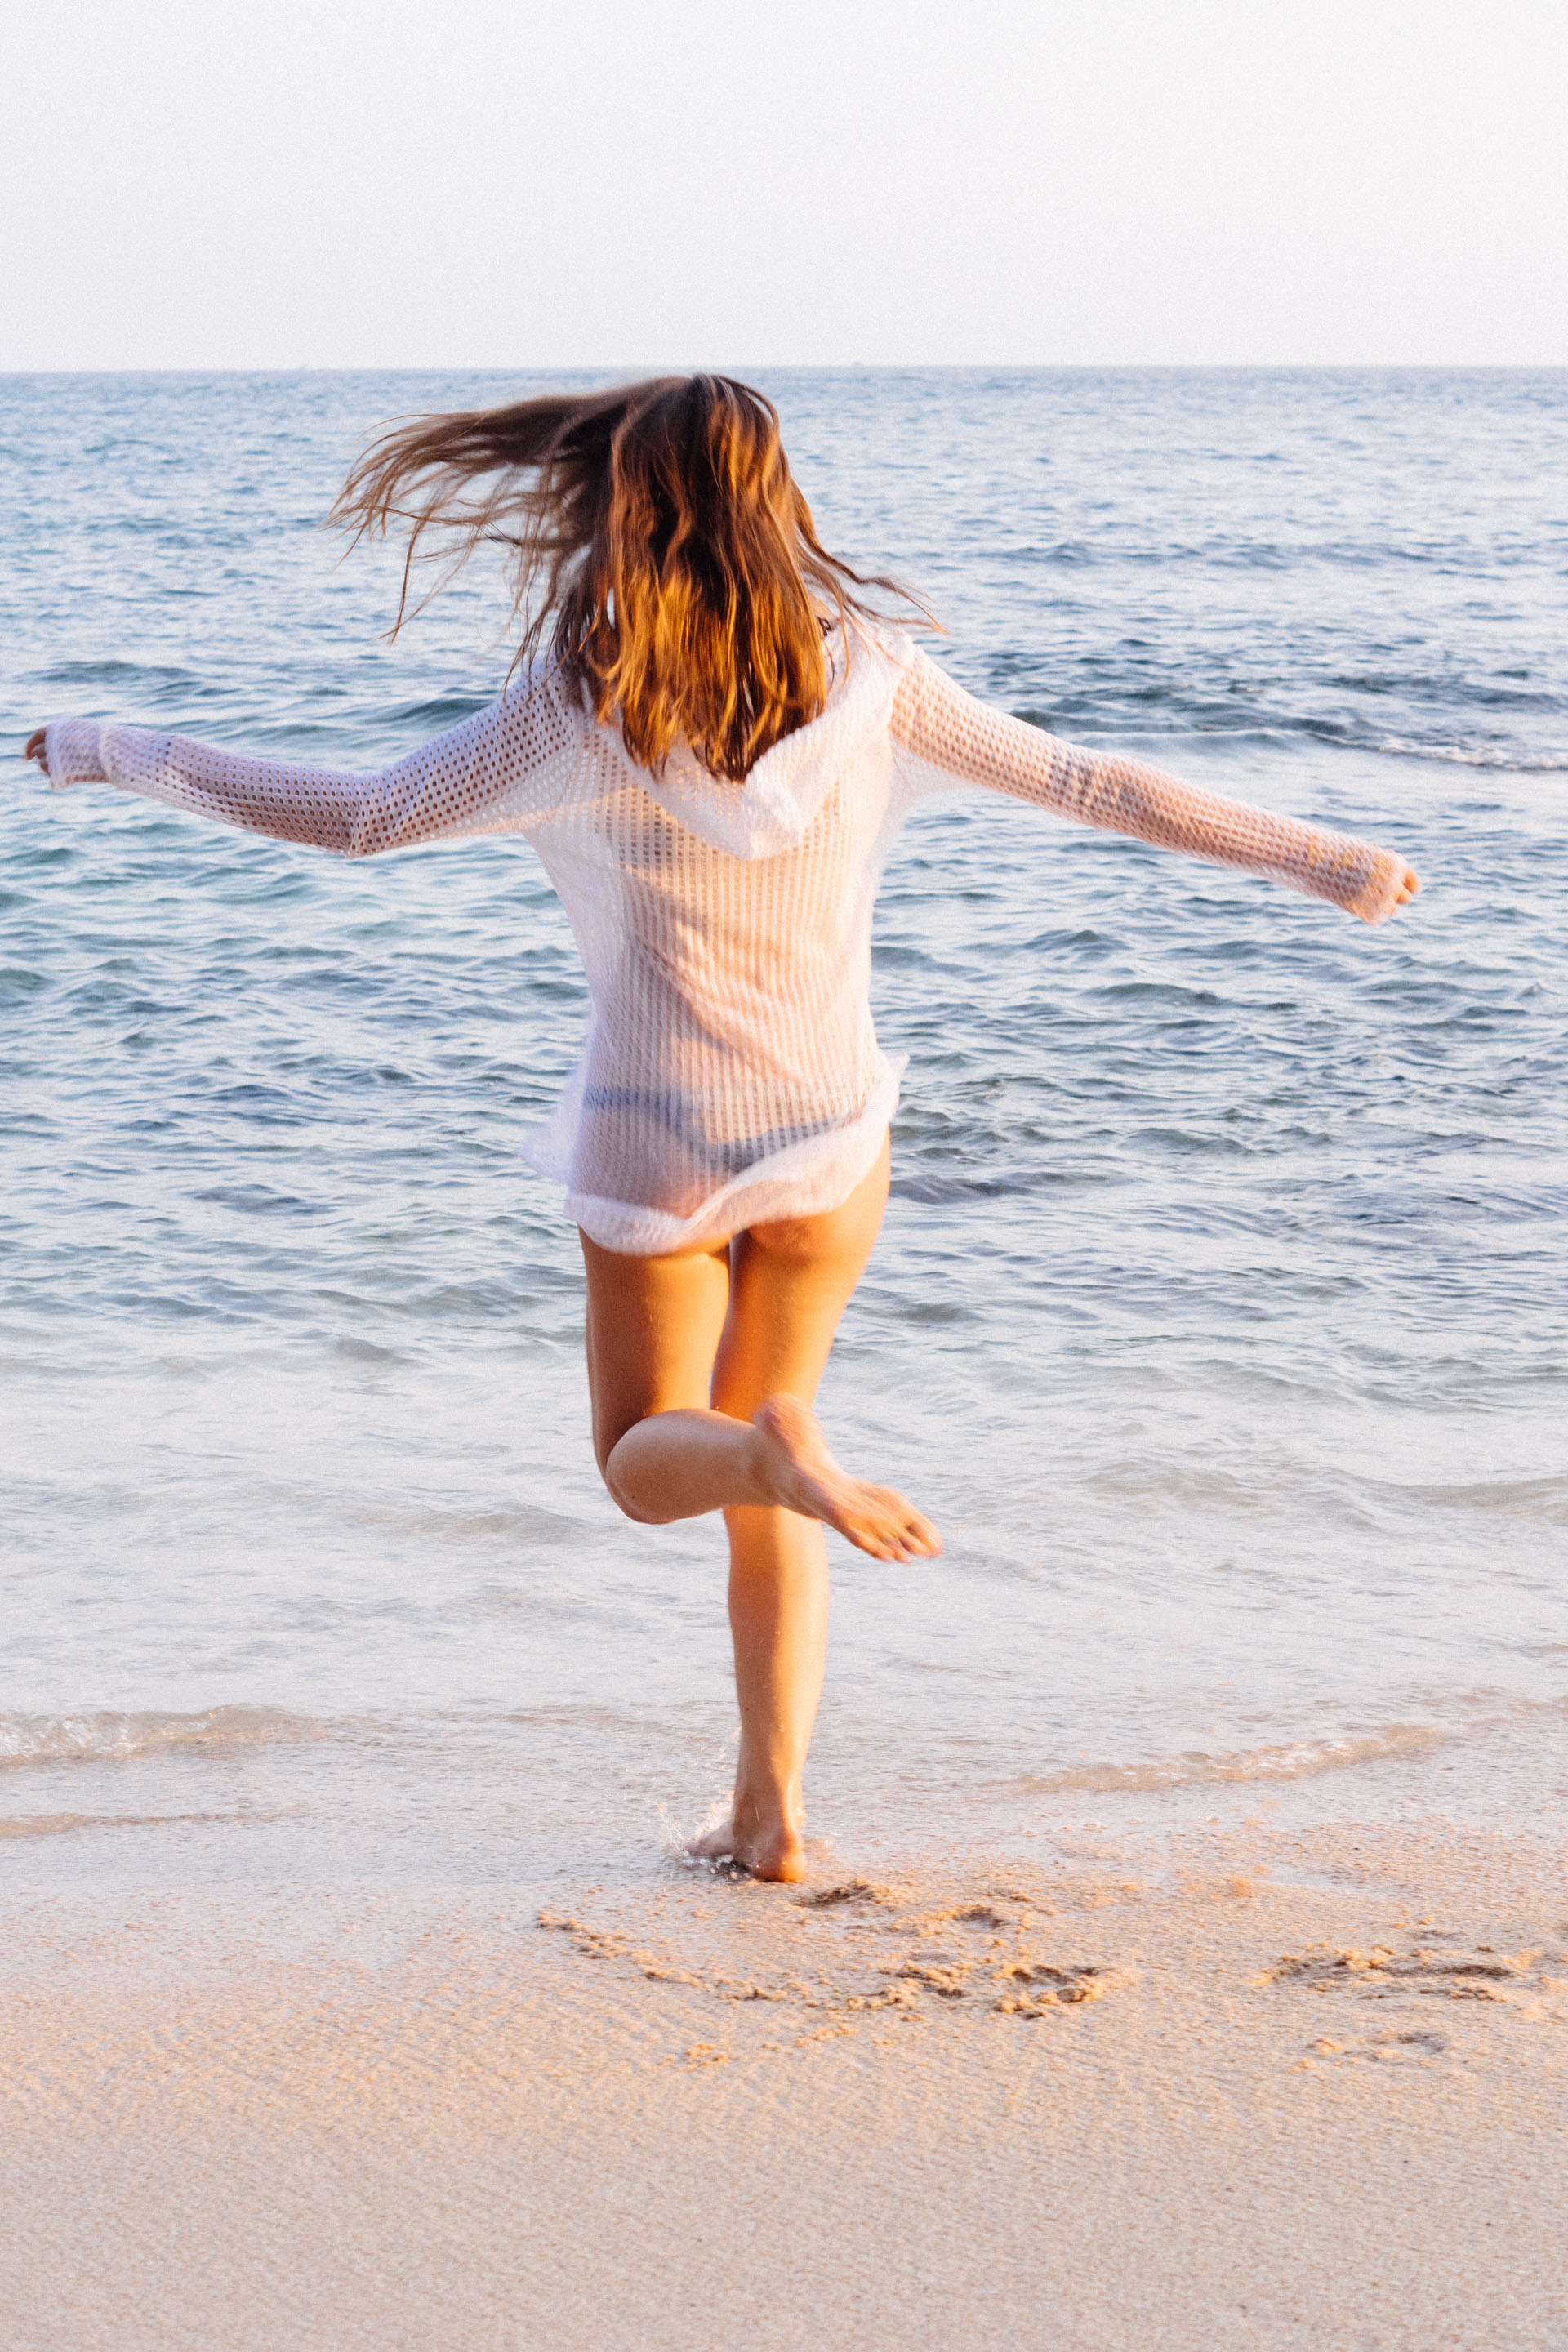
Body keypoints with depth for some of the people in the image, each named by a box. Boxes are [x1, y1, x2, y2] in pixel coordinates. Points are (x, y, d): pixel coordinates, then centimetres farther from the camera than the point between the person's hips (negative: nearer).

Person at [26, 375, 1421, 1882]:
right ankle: (773, 1809, 12)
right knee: (761, 1491, 20)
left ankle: (773, 1450, -23)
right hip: (831, 1130, 3)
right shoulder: (862, 669, -7)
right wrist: (1315, 858, 9)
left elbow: (360, 820, -9)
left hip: (658, 1143, -3)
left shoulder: (583, 706, -13)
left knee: (649, 1458, 13)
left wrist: (123, 758, 3)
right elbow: (1079, 783, -2)